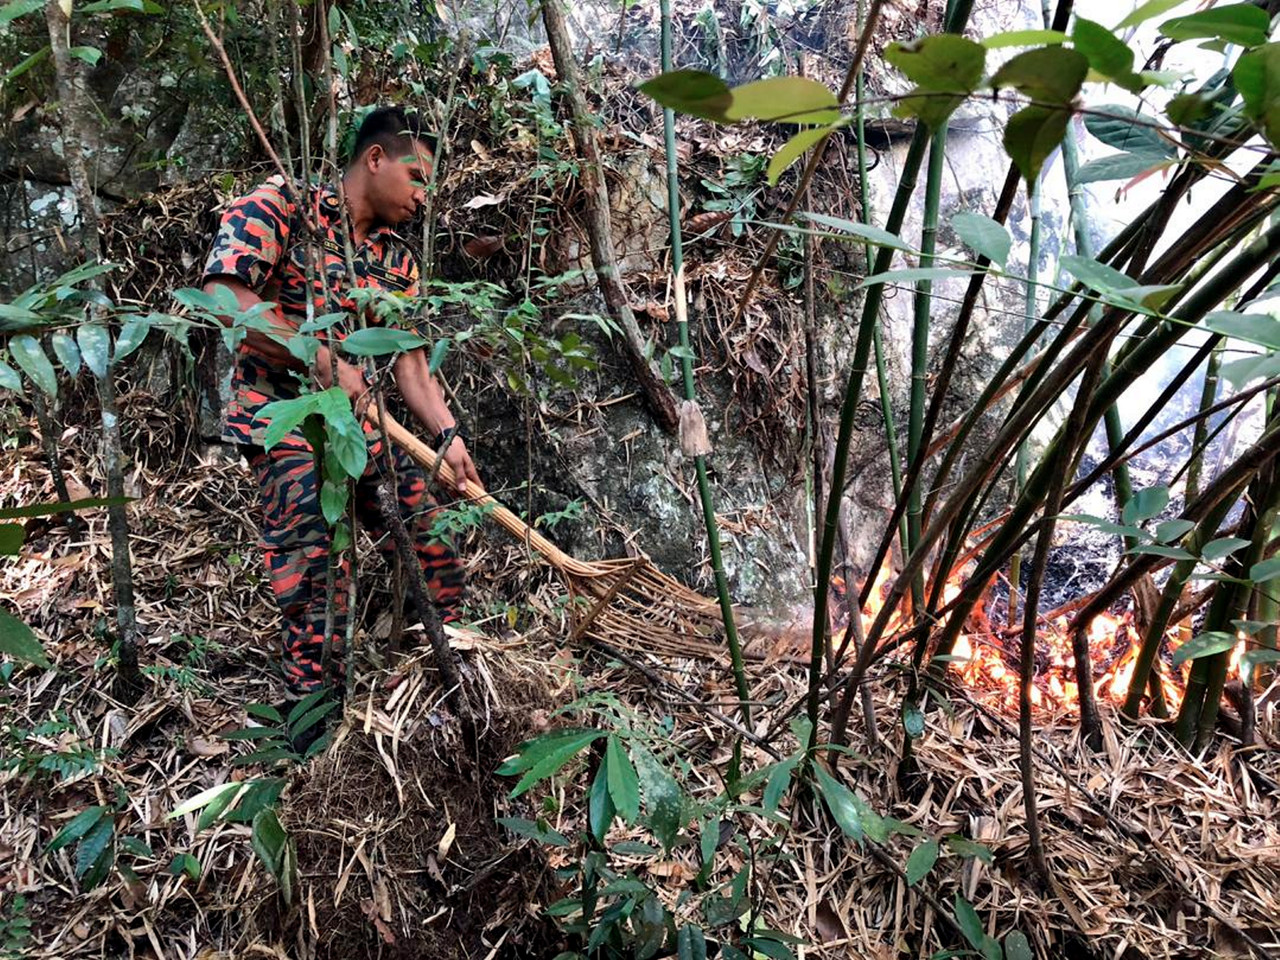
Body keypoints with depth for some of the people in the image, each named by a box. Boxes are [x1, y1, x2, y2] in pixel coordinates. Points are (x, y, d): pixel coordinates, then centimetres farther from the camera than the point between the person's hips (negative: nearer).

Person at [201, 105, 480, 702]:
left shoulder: (399, 260, 13)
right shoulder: (280, 206, -5)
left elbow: (409, 362, 8)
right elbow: (224, 296, -17)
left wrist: (448, 436, -7)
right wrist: (324, 362, -20)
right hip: (282, 415, -6)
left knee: (433, 545, 6)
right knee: (317, 574, -17)